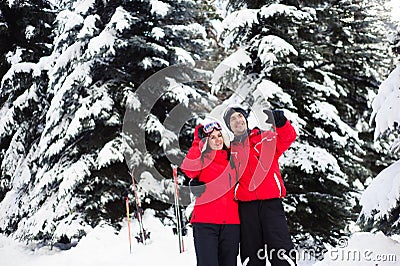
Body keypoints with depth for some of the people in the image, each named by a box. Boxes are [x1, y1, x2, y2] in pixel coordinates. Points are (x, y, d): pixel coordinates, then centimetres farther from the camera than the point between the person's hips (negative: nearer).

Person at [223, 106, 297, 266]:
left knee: (281, 248, -8)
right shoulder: (230, 150, 16)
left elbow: (288, 137, -2)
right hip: (246, 205, 2)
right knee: (251, 253, 5)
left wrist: (280, 122, -21)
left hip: (271, 202, -2)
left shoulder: (266, 138, 12)